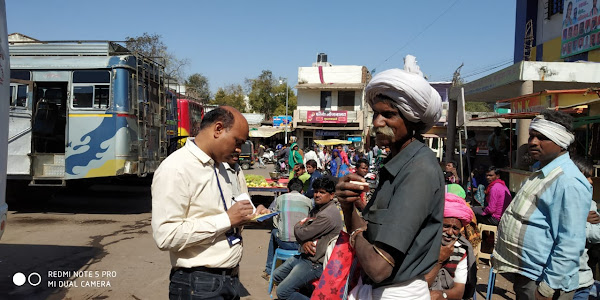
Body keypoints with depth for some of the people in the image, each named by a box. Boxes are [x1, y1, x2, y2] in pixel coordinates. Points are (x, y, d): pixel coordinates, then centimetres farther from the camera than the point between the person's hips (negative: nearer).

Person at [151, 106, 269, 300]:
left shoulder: (220, 167, 9)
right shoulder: (175, 169, -18)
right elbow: (166, 235, -25)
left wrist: (249, 214, 3)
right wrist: (227, 219, -22)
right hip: (199, 284, -8)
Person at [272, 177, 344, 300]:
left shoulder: (328, 215, -24)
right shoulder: (317, 208, 8)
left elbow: (302, 234, -21)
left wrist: (298, 225, 3)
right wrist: (305, 242, -14)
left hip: (316, 263, -10)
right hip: (305, 256, 10)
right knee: (276, 275, 20)